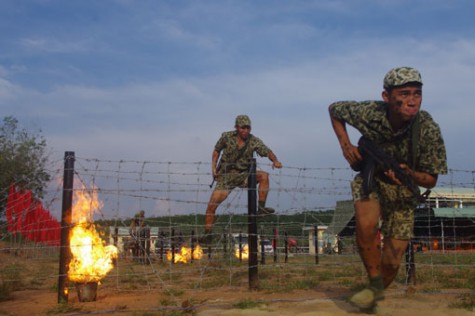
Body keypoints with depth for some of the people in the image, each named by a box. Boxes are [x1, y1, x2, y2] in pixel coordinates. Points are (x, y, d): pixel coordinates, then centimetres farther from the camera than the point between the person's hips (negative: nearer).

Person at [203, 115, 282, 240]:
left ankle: (261, 208, -20)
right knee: (211, 205, -10)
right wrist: (213, 166, -3)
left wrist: (275, 161, -40)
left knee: (263, 176, -27)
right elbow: (216, 151, 8)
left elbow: (267, 152, -19)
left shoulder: (254, 141, -8)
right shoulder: (227, 137, -7)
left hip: (243, 175, 1)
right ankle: (207, 234, 6)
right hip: (226, 176, 0)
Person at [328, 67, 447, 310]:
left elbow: (431, 180, -14)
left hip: (403, 188, 1)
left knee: (392, 261, -1)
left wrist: (409, 174, -36)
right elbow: (334, 109, -4)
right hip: (370, 177, 0)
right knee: (366, 224, -34)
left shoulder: (429, 130, -26)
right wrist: (345, 144, -15)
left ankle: (372, 299, 29)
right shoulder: (369, 113, -26)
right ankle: (375, 284, -12)